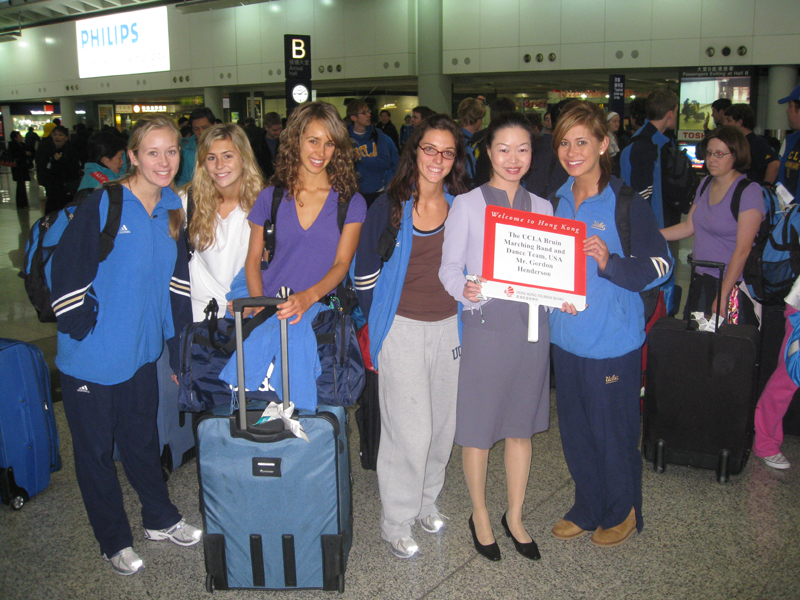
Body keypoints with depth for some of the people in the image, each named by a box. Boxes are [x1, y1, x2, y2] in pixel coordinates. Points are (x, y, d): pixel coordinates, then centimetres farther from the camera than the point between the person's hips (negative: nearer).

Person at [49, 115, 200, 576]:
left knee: (142, 439, 21)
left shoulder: (173, 210, 2)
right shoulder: (100, 207, -17)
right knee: (96, 449, 11)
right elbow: (66, 272, -14)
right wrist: (83, 330, -13)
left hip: (141, 351, 5)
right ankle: (115, 541, 29)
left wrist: (176, 339, 10)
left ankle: (160, 519, 40)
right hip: (92, 357, -5)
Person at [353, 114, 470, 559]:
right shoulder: (390, 206, -6)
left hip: (449, 327, 4)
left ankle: (427, 501, 36)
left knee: (443, 421, 14)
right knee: (409, 430, -2)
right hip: (402, 327, -4)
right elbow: (365, 271, 0)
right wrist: (379, 321, 0)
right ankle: (397, 522, 15)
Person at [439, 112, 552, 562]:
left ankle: (515, 516, 31)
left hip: (531, 326, 4)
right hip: (484, 325, -3)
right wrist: (464, 289, -25)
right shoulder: (467, 204, -1)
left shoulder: (543, 209, 10)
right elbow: (450, 267, -4)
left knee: (522, 426, 13)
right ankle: (480, 514, 27)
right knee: (479, 427, 6)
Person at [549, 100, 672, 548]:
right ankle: (588, 510, 36)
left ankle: (623, 513, 32)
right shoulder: (558, 200, 6)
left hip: (613, 340, -6)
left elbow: (660, 266, -11)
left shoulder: (626, 202, -12)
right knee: (575, 430, 16)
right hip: (567, 336, 6)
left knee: (613, 431, 8)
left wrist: (610, 264, -27)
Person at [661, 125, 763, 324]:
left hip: (732, 284, -7)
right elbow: (689, 227, 18)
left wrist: (722, 295, -20)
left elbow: (742, 250, -17)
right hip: (700, 281, 7)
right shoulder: (706, 184, 9)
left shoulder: (749, 191, -13)